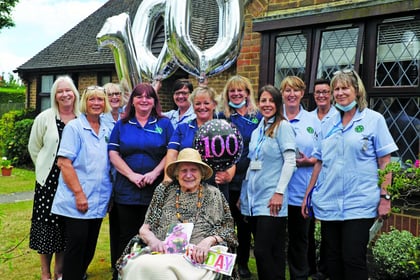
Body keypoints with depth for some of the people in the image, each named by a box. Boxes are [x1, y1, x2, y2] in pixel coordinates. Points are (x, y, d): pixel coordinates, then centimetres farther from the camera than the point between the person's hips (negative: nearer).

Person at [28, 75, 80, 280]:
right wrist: (45, 168, 5)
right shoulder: (45, 118, -2)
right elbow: (34, 147, 6)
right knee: (47, 225, 2)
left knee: (67, 227, 9)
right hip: (49, 180, -1)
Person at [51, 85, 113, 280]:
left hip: (98, 202, 6)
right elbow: (64, 163, -14)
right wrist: (79, 193, -19)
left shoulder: (107, 131, 10)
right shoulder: (74, 127, -7)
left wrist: (110, 194, 10)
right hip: (77, 202, -6)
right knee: (77, 245, -2)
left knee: (90, 247, 13)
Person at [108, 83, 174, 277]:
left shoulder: (164, 124, 7)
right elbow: (113, 154, 1)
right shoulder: (121, 125, 9)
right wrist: (132, 175, -12)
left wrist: (155, 173, -14)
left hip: (155, 191, -1)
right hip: (126, 191, 1)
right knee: (126, 236, 8)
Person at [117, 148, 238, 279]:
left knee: (157, 266, -33)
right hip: (162, 253, 3)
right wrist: (152, 239, -10)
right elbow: (145, 228, 12)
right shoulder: (164, 191, 13)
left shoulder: (213, 195, 10)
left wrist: (210, 240, -12)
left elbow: (228, 231, 9)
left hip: (196, 258, -2)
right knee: (139, 265, -33)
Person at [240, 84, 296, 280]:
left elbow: (290, 161, -12)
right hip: (253, 198, 7)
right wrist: (244, 194, 17)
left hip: (271, 200, -7)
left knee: (262, 251, -10)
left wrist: (279, 192, -18)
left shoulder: (283, 126, -5)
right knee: (271, 252, 13)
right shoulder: (257, 130, 16)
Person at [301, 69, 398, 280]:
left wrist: (384, 197, -9)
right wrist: (308, 195, 13)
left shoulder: (374, 120, -1)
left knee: (353, 260, -4)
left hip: (359, 205, -5)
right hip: (328, 203, 5)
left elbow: (384, 162, -3)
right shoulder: (328, 124, 12)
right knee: (332, 261, 11)